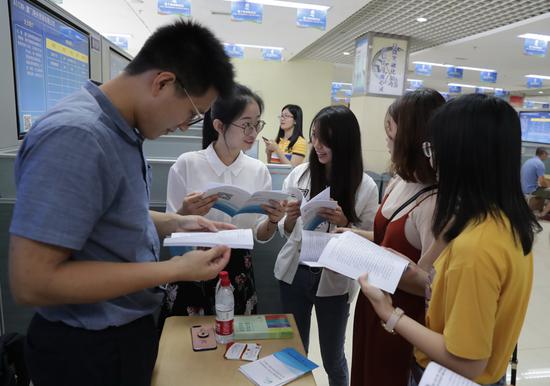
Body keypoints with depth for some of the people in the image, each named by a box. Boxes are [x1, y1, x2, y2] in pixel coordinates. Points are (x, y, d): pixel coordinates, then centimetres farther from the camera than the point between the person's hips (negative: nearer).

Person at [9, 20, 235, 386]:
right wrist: (176, 270, -26)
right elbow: (32, 282, -29)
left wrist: (175, 223, -2)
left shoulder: (122, 130, 1)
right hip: (88, 347, -8)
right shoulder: (75, 136, -28)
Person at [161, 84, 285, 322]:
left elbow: (260, 236, 2)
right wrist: (185, 214, -25)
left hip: (239, 274, 3)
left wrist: (273, 221, -18)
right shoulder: (187, 164, -12)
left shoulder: (259, 171, -3)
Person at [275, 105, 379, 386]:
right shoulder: (299, 174, -3)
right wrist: (290, 218, -17)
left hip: (334, 281, -2)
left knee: (332, 358, 15)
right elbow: (285, 232, 5)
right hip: (294, 274, 2)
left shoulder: (365, 187, -10)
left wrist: (343, 223, -22)